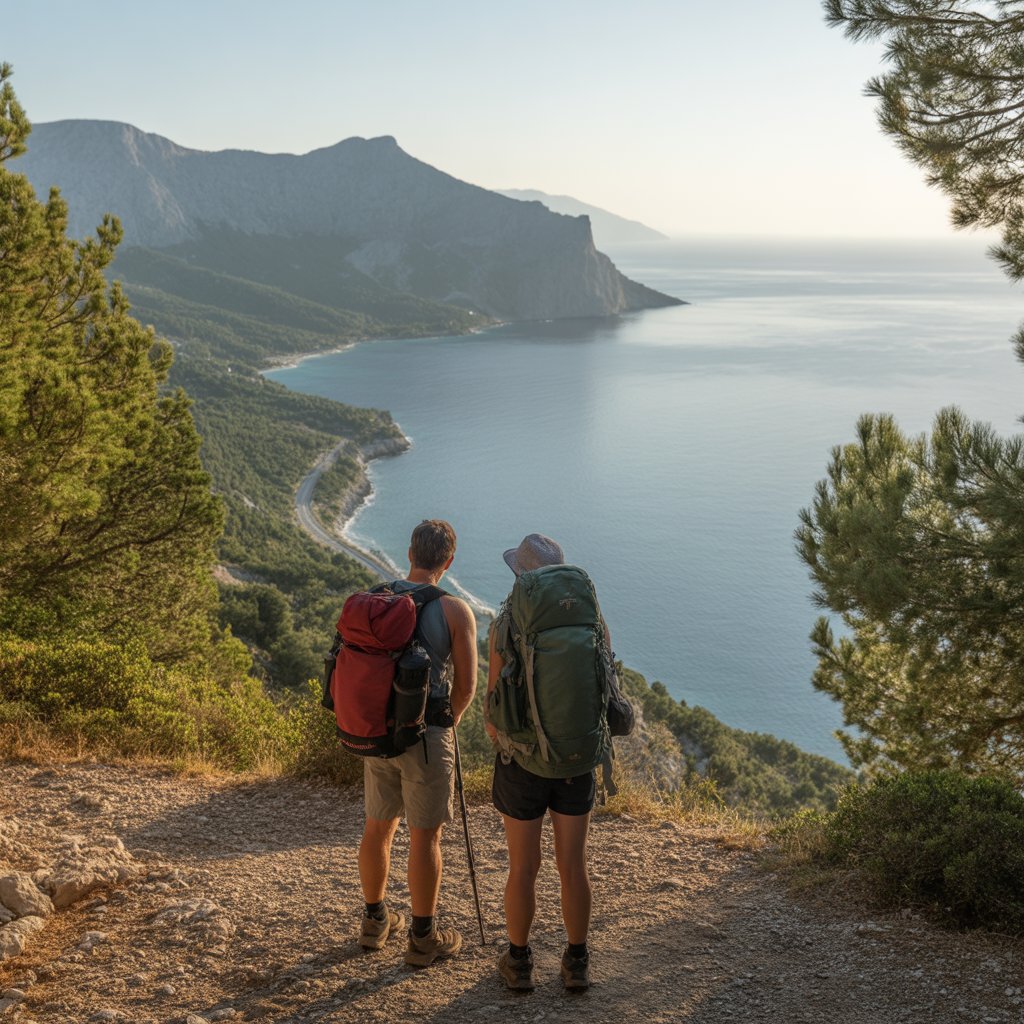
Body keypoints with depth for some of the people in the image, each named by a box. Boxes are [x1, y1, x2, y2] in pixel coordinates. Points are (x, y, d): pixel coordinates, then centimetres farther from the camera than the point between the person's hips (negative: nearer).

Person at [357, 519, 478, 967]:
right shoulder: (454, 611, -13)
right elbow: (466, 683, -9)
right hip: (426, 734, -5)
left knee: (378, 827, 18)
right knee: (425, 836, 5)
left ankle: (376, 921, 33)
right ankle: (423, 937, 16)